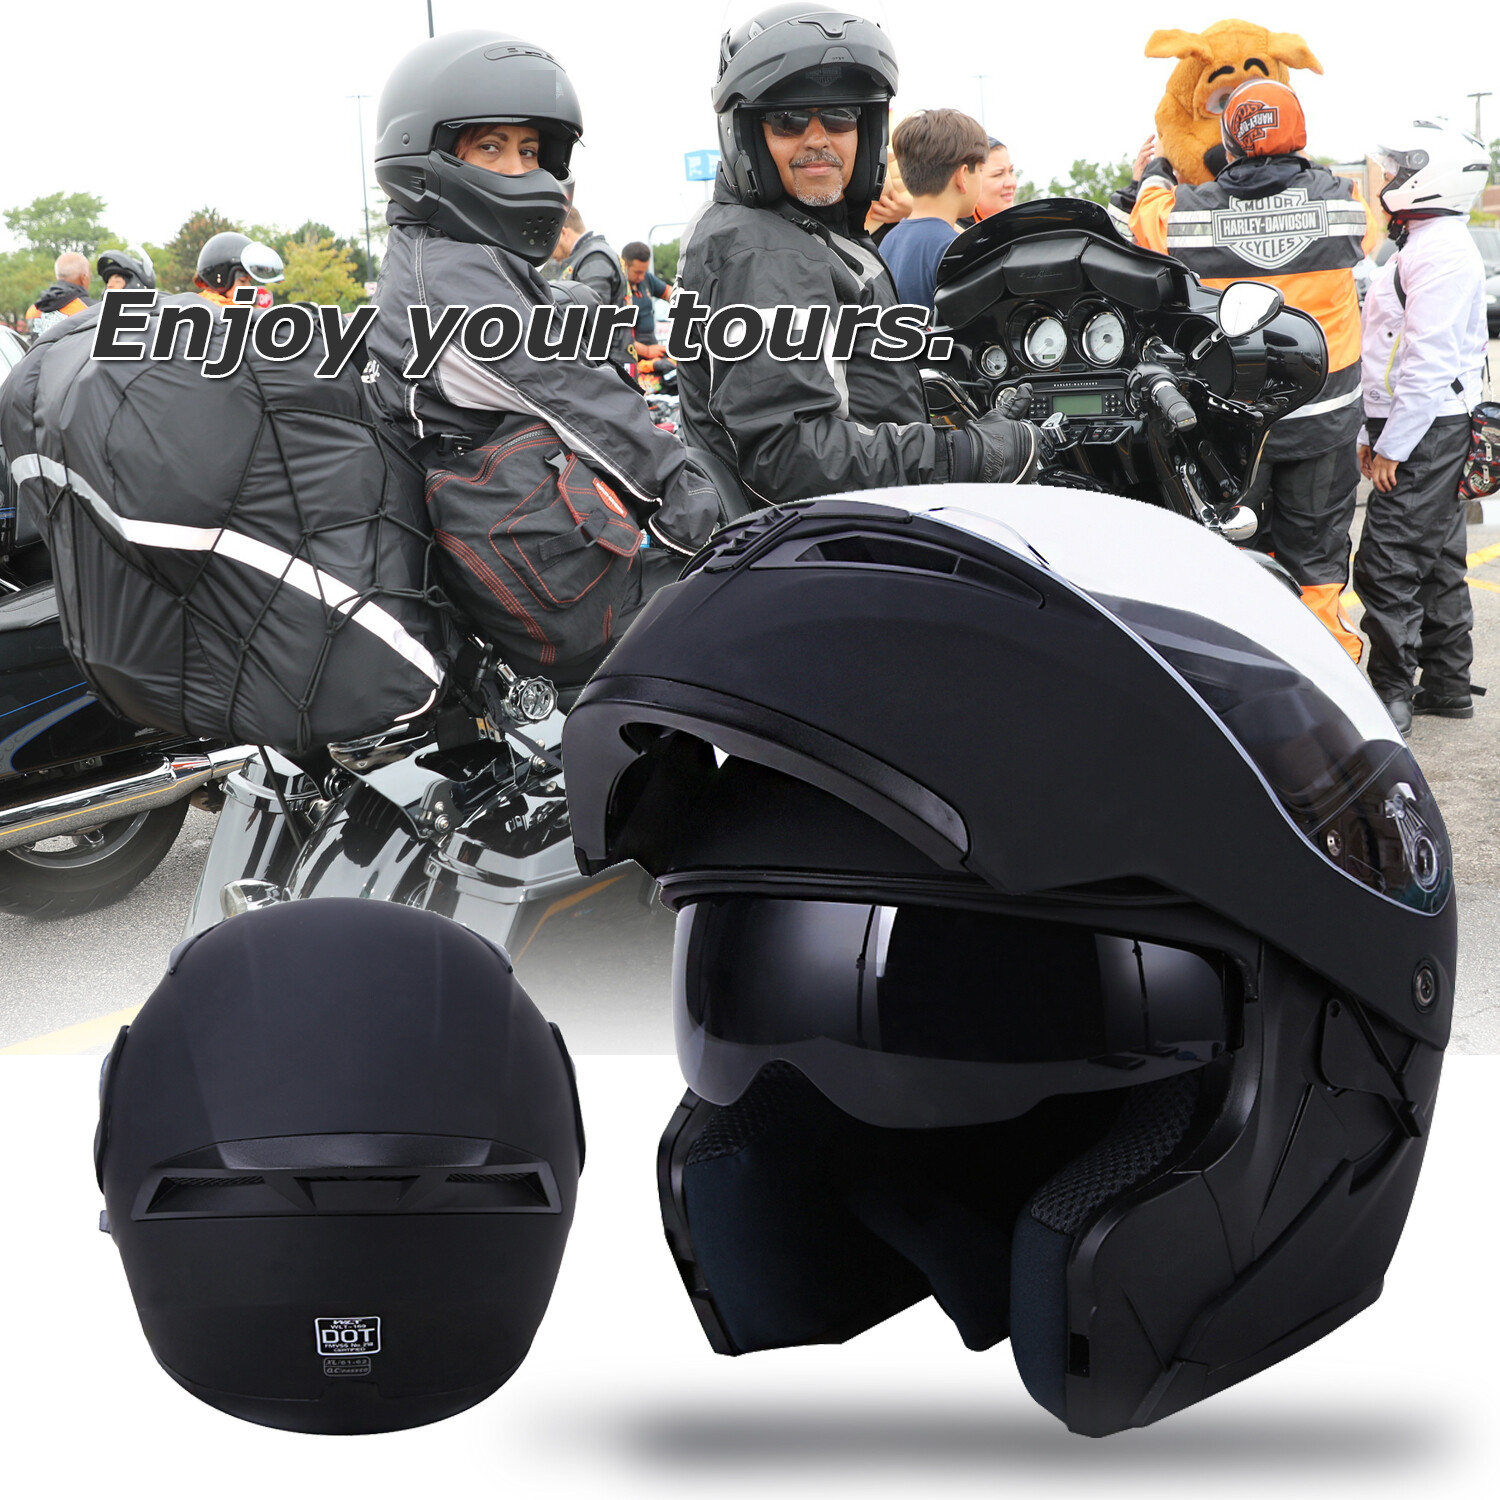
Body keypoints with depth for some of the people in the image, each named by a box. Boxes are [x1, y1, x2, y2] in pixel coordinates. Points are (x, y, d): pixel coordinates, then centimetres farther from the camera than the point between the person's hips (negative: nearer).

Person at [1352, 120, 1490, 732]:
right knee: (1437, 561, 14)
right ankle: (1447, 686, 21)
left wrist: (1394, 446, -21)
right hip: (1434, 429, 11)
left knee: (1386, 566, -10)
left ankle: (1392, 697, -6)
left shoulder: (1440, 249, -16)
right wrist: (1375, 434, 19)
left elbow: (1429, 360, -22)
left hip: (1424, 430, -11)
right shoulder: (1426, 243, 18)